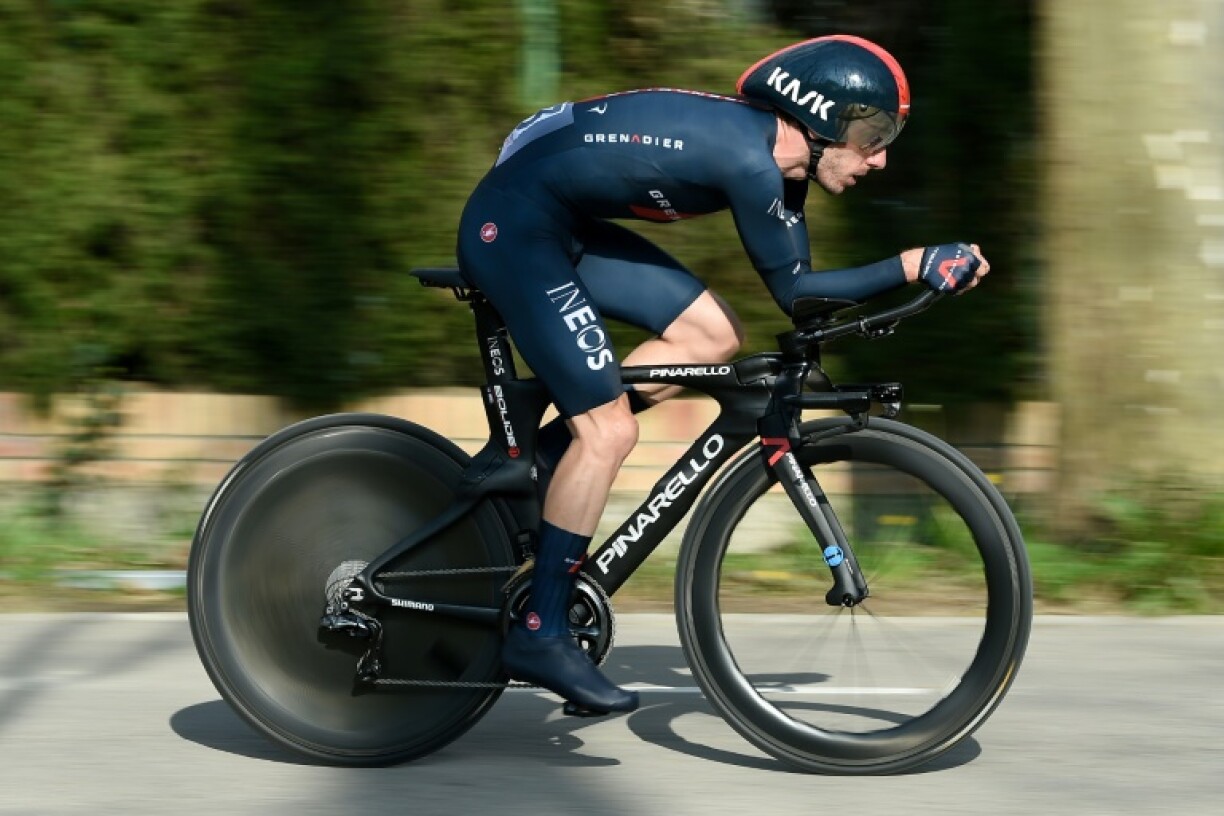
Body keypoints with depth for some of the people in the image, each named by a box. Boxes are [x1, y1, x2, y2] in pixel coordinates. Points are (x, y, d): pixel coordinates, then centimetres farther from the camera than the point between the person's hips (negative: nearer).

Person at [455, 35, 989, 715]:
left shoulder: (771, 156, 5)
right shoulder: (748, 158, -23)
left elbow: (796, 287, 10)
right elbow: (794, 292, -15)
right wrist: (915, 266, -13)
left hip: (564, 225, 10)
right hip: (512, 228, -10)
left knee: (715, 335, 6)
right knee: (608, 428, -11)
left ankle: (532, 461, 12)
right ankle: (541, 635, -1)